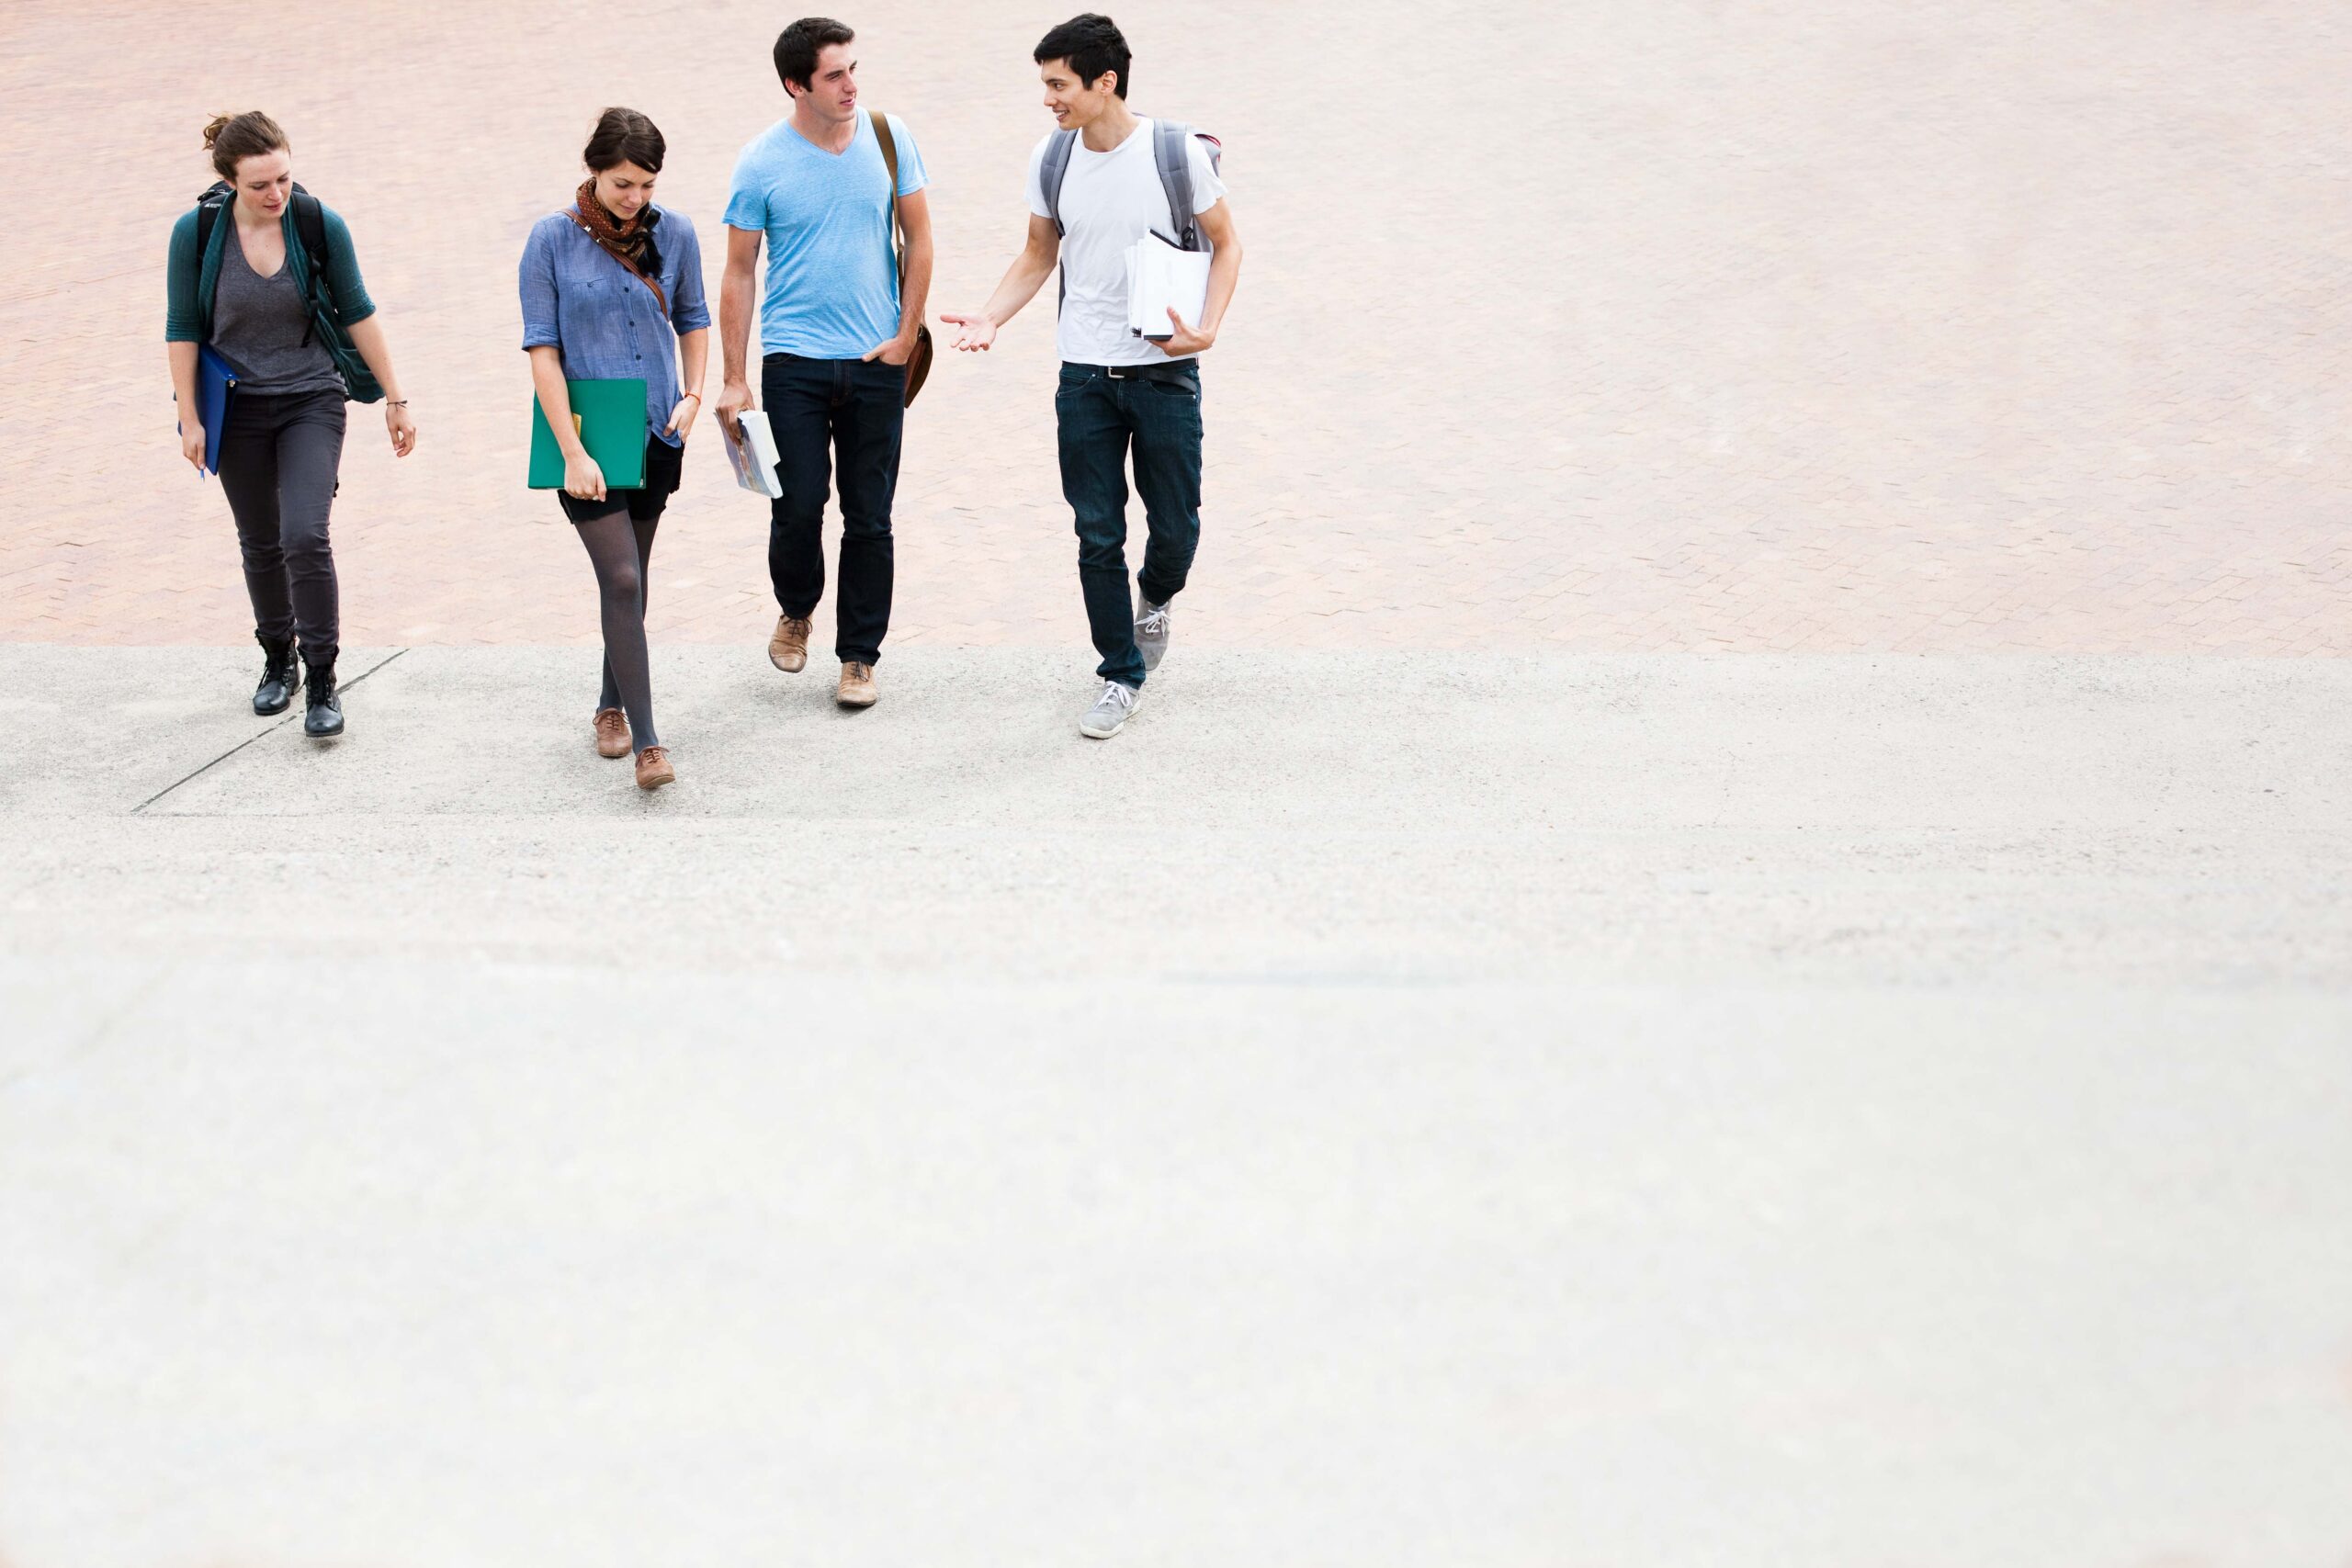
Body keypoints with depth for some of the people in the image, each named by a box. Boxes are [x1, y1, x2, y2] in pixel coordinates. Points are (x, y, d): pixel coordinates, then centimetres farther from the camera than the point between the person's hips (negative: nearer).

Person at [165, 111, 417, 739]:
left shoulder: (320, 223, -13)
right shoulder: (196, 232, -12)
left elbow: (357, 313, -2)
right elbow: (182, 330, -3)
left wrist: (395, 399, 1)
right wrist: (190, 419, -4)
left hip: (312, 401, -1)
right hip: (239, 407, 1)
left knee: (305, 537, -15)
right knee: (260, 544, 13)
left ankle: (322, 681, -3)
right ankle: (277, 662, 34)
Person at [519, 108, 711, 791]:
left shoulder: (674, 234, 1)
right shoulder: (553, 238, -8)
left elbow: (693, 319, 17)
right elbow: (542, 350, -9)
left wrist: (693, 394, 1)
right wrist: (572, 454, -14)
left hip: (656, 433, 4)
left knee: (630, 579, 15)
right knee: (622, 581, -12)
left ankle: (612, 705, 33)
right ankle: (647, 743, -11)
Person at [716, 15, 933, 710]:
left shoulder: (888, 136, -1)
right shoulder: (762, 162, -6)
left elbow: (918, 238, 8)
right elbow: (738, 273, 0)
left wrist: (905, 336, 1)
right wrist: (733, 381, -3)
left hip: (877, 364, 2)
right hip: (794, 361, -1)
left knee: (869, 518, 5)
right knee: (798, 509, -2)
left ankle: (859, 655, 18)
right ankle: (796, 610, 29)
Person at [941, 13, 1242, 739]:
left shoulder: (1178, 152, -12)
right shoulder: (1051, 159, -1)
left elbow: (1225, 244, 0)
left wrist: (1208, 327, -15)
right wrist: (990, 317, -5)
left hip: (1165, 371, -2)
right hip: (1085, 374, 3)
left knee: (1175, 526, 5)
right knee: (1098, 535, 4)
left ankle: (1155, 600, 39)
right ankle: (1121, 676, 17)